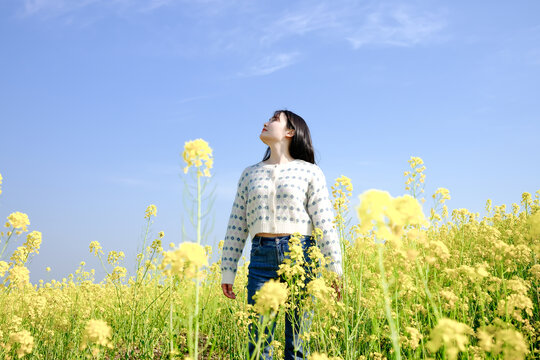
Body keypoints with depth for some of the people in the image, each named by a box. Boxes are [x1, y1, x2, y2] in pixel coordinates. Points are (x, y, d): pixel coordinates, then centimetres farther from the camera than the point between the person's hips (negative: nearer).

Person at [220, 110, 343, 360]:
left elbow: (324, 223, 0)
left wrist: (335, 271, -6)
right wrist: (227, 271, 11)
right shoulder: (249, 174, 16)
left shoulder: (310, 172, 6)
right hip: (262, 257, 3)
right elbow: (236, 226, 15)